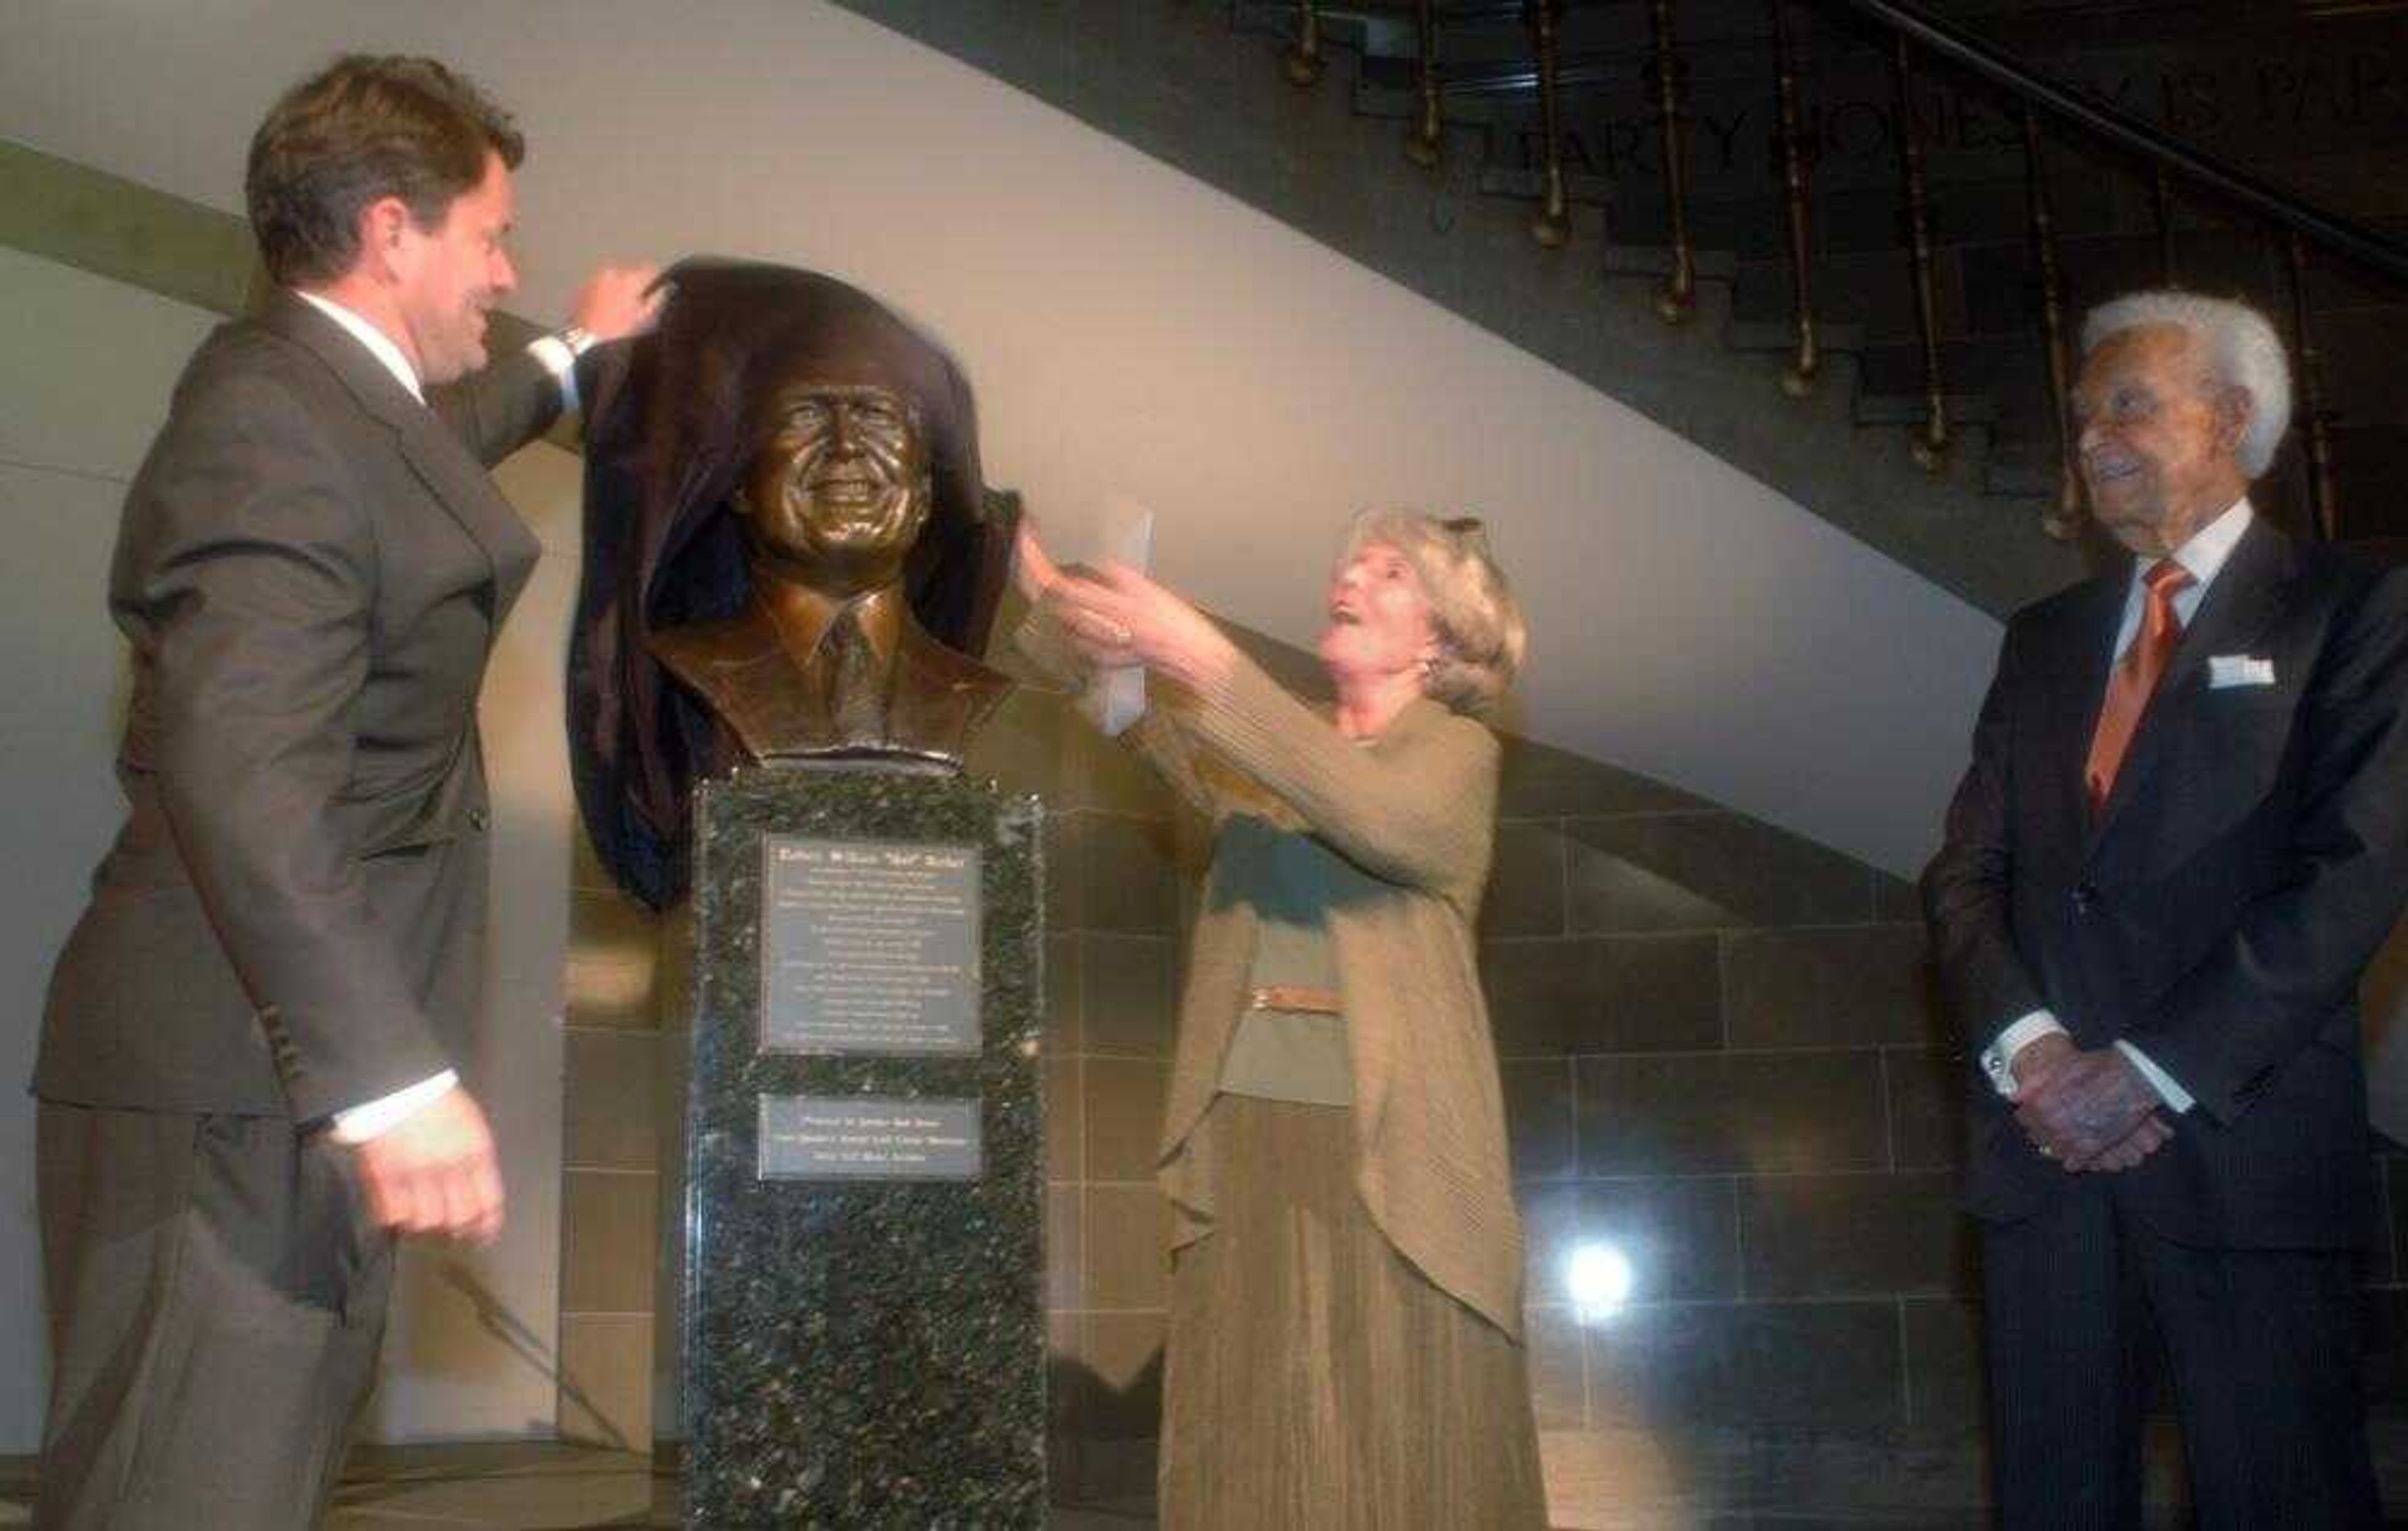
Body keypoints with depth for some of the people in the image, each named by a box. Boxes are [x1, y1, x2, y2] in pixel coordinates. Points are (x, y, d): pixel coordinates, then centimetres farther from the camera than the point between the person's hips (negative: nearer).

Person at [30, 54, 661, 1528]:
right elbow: (244, 775, -29)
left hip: (298, 1070, 11)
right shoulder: (272, 426, -18)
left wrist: (568, 360, 54)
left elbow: (414, 454, 41)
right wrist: (393, 1075, -35)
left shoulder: (322, 392, 14)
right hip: (243, 1087, -11)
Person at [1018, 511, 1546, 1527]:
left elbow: (1380, 816, -19)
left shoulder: (1457, 751, 3)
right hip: (1244, 1138, 4)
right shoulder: (1272, 747, 19)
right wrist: (1046, 588, -14)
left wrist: (1204, 659, -25)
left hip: (1393, 1147, -4)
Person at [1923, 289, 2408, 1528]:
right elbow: (1966, 868, 10)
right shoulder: (2046, 638, 17)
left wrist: (2150, 1070, -15)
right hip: (2043, 1141, 5)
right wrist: (2027, 1048, -8)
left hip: (2246, 1141, -4)